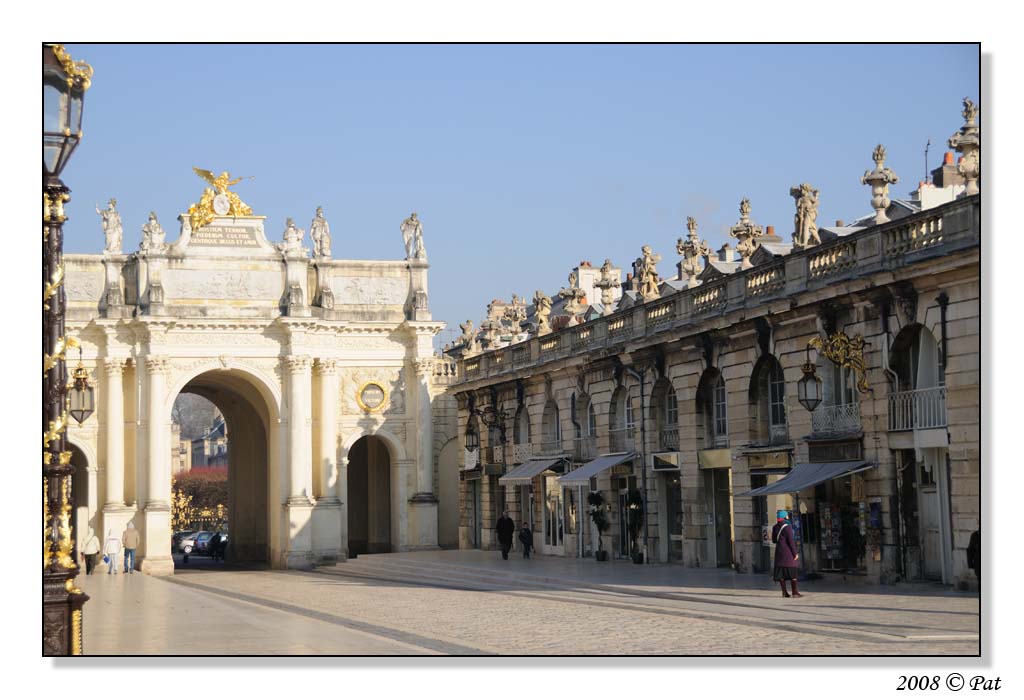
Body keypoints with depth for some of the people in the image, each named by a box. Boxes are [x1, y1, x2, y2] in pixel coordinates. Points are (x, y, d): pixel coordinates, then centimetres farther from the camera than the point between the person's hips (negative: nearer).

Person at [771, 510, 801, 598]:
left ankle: (784, 592, 6)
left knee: (781, 573, 7)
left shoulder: (775, 527, 7)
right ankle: (795, 592, -4)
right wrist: (795, 553, -12)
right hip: (788, 553, -6)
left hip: (779, 552, 6)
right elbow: (791, 541, -17)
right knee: (792, 572, -2)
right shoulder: (787, 527, -14)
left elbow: (774, 540, 16)